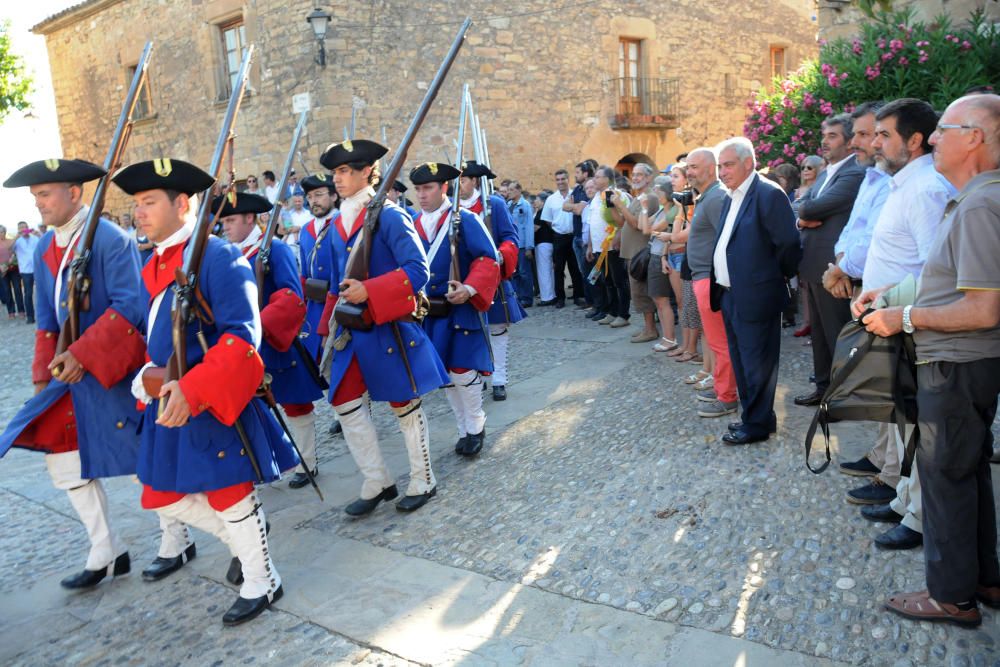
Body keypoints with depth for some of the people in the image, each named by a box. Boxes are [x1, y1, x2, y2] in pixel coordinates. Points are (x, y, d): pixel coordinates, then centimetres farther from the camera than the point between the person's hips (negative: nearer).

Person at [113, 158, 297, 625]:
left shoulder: (217, 257, -16)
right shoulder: (152, 266, 11)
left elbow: (242, 336, -23)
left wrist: (192, 389, -30)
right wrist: (150, 376, 1)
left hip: (214, 401, -8)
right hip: (167, 399, 9)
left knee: (229, 495, 5)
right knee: (162, 497, 15)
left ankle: (260, 583, 27)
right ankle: (243, 539, 38)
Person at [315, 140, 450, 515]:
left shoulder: (390, 217, -11)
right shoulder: (336, 224, 10)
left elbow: (419, 270, -19)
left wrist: (369, 291, -27)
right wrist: (330, 328, 15)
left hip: (389, 327, -7)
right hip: (351, 330, 7)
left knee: (405, 404, 5)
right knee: (345, 403, 5)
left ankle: (423, 483, 23)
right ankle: (377, 483, 20)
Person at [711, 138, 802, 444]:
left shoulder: (769, 194, -15)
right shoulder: (731, 199, 13)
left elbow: (788, 244, -17)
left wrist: (778, 277, -4)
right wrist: (720, 287, 11)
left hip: (755, 297, -9)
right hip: (730, 295, 9)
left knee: (756, 364, 2)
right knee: (741, 361, 18)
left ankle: (758, 424, 15)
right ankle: (751, 415, 32)